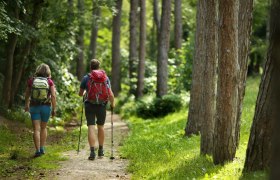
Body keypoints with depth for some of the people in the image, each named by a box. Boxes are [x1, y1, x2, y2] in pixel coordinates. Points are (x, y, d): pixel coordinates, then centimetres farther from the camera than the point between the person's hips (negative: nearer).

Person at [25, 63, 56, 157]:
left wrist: (26, 105, 28)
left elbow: (27, 94, 12)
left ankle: (38, 150, -13)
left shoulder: (31, 81, -1)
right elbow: (53, 96, -12)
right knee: (43, 128, 19)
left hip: (34, 107, -1)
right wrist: (54, 109, -4)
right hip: (46, 107, 1)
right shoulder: (49, 82, -5)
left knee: (36, 129, -2)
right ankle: (42, 148, 19)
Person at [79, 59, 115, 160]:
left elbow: (80, 93, 9)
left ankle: (92, 152, -15)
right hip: (102, 105, 2)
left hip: (90, 105, -2)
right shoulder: (105, 77, 3)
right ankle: (101, 151, 27)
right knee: (100, 127, 18)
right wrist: (112, 103, 16)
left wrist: (83, 93, 33)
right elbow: (110, 94, -2)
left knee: (91, 127, -3)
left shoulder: (86, 78, -1)